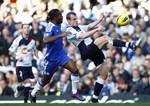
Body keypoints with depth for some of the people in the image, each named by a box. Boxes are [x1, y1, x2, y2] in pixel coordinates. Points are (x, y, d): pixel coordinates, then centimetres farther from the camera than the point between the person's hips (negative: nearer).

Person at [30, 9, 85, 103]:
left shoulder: (58, 26, 2)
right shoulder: (50, 27, -22)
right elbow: (45, 40, -39)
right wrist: (60, 35, -42)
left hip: (61, 54, 6)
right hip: (52, 58, -6)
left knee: (74, 69, -13)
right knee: (46, 79, 10)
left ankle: (75, 92, -3)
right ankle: (33, 94, 32)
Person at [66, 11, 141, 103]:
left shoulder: (79, 27, 27)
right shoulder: (69, 31, -1)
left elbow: (90, 26, 13)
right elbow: (82, 36, -18)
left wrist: (100, 20, -4)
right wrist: (96, 29, -24)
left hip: (94, 51, 9)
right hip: (86, 51, -9)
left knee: (104, 74, 7)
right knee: (105, 38, -26)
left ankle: (95, 99, 12)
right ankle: (130, 45, -33)